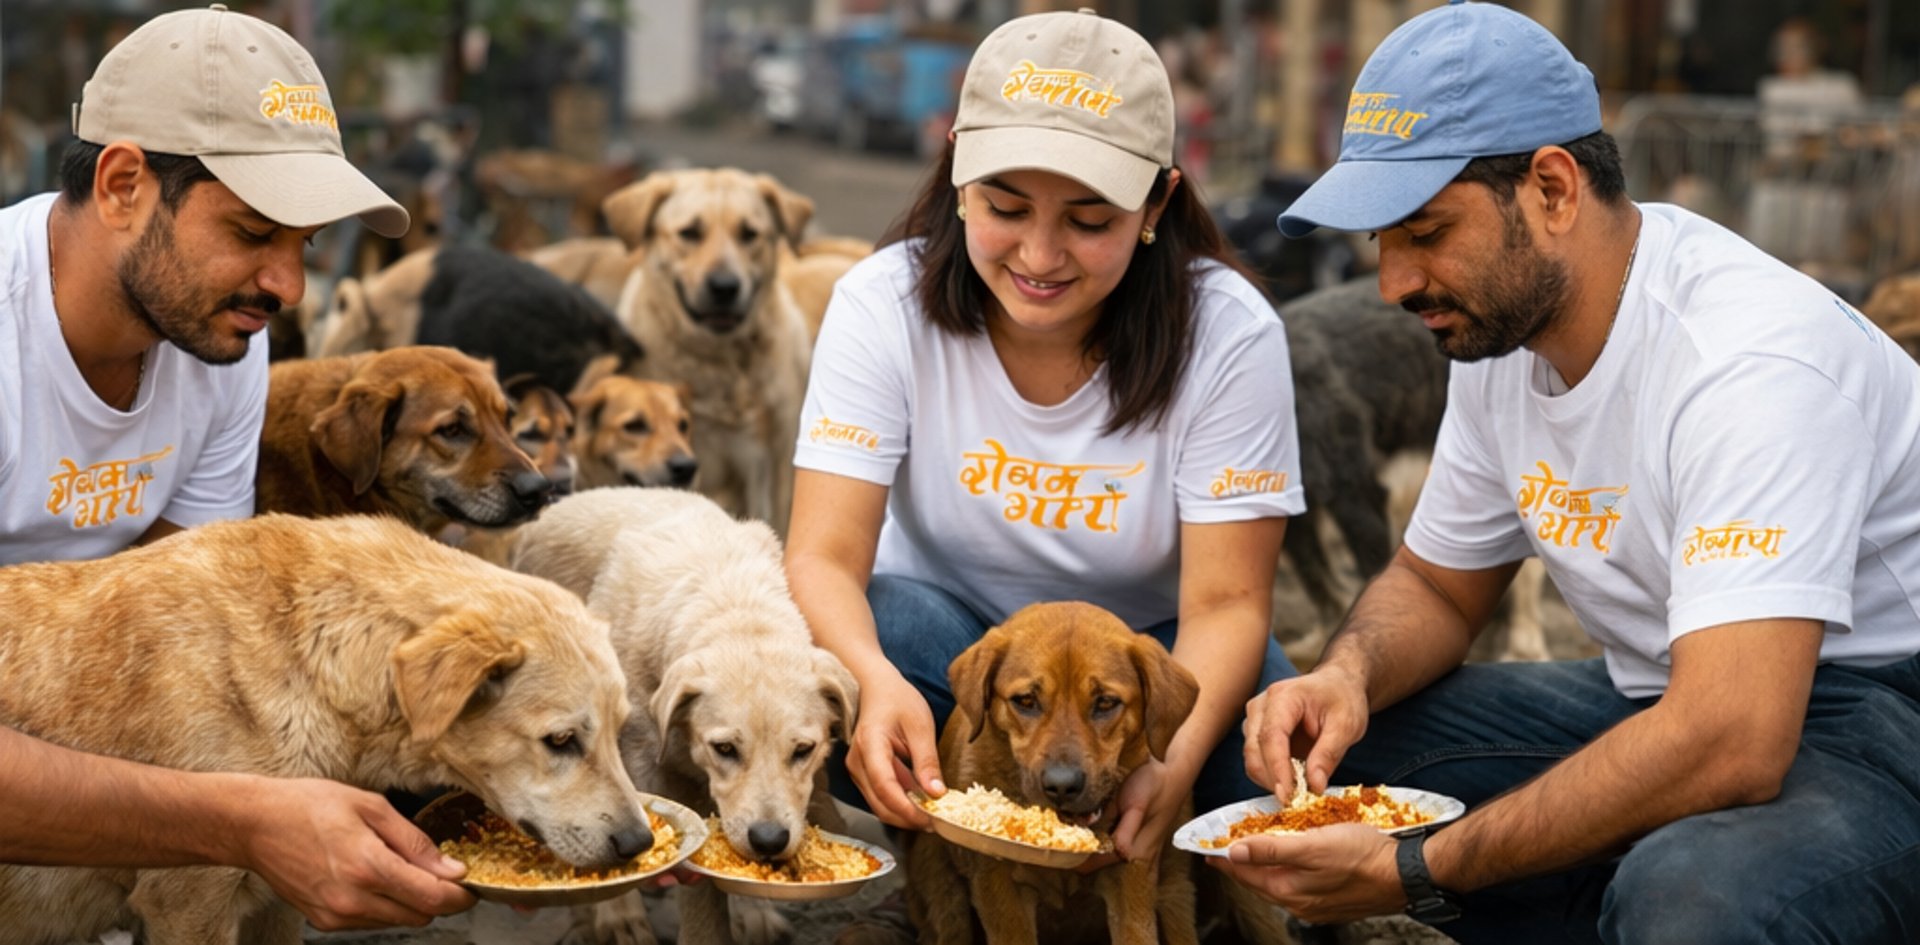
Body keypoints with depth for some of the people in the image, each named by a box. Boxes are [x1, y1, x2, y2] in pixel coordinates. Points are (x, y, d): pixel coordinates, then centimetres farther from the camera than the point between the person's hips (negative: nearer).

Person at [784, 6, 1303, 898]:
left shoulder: (1229, 333, -20)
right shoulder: (883, 304, -18)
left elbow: (1226, 602, -21)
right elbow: (824, 556, -24)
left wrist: (1177, 756, -43)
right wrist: (876, 681, -48)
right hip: (948, 638, 0)